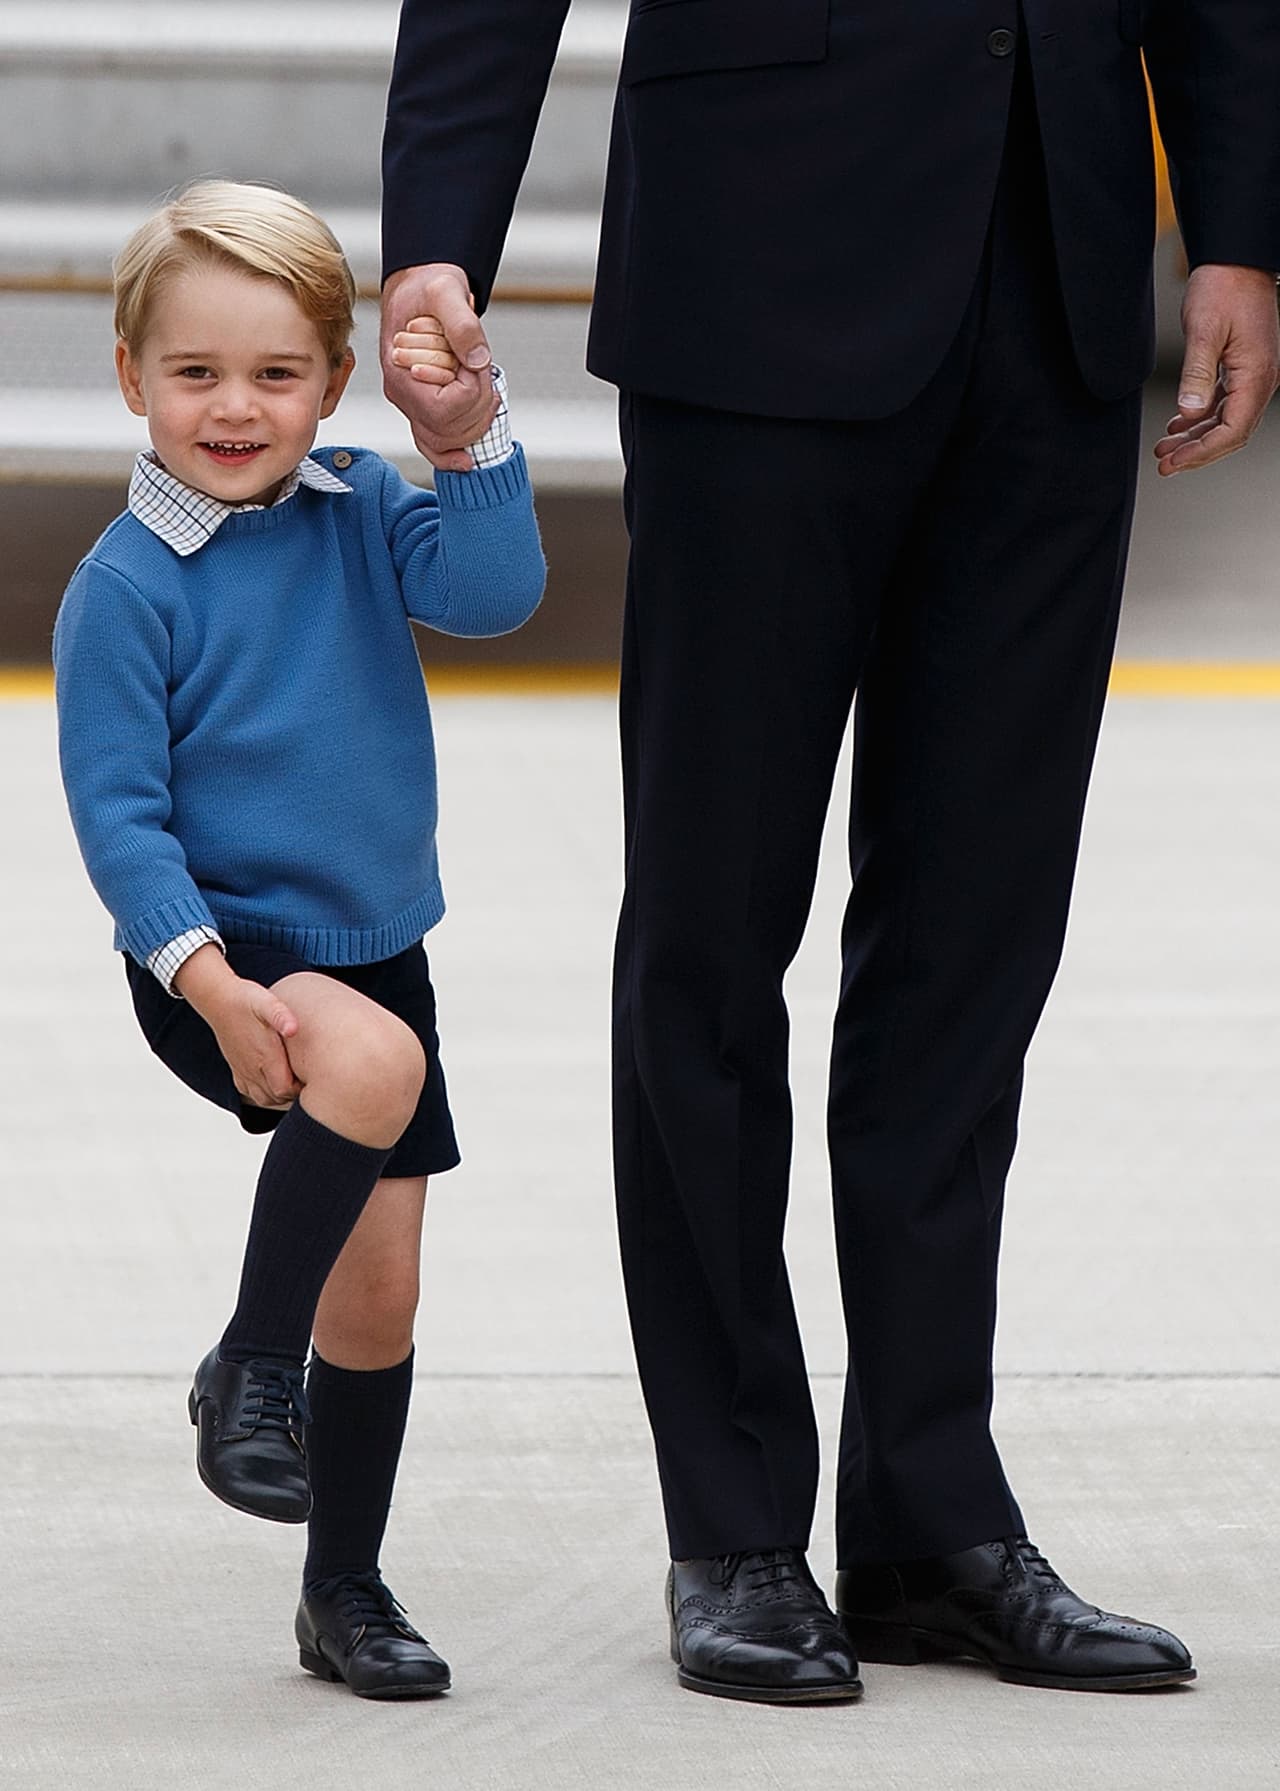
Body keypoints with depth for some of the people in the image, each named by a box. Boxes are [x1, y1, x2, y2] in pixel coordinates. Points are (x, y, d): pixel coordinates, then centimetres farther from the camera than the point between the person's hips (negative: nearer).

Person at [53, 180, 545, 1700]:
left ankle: (345, 1591, 25)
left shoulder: (360, 515, 3)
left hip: (375, 947, 5)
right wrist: (209, 978, -23)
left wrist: (476, 434, -24)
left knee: (379, 1290, 8)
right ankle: (249, 1370, -20)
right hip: (223, 959, -5)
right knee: (370, 1060, -36)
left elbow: (492, 591, -11)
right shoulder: (126, 587, -11)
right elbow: (118, 810, -13)